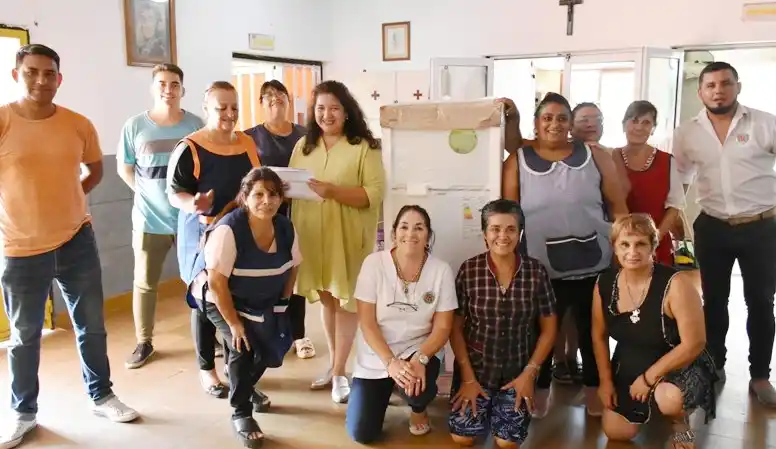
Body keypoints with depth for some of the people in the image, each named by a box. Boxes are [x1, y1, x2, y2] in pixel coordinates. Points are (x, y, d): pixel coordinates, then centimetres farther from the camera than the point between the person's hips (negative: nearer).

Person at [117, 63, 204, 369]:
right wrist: (148, 194, -3)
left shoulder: (196, 125, -3)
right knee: (145, 284, 9)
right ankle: (144, 342, 26)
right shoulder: (135, 126, -4)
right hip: (149, 219, 0)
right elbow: (123, 168, 5)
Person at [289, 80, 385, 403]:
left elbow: (375, 194, -15)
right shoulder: (303, 146, 9)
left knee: (345, 300, 3)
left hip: (348, 236, -4)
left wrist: (332, 190, -25)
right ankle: (333, 363, 31)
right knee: (325, 298, 15)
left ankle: (339, 372, 16)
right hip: (312, 235, 5)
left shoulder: (364, 147, -7)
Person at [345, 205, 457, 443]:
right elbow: (367, 323, -13)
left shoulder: (441, 270, -11)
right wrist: (390, 362, -25)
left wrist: (420, 359, -26)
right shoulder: (374, 263, -13)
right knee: (361, 434, -5)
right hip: (375, 357, 1)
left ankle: (418, 408, 6)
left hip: (417, 352, 0)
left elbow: (442, 327, -8)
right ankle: (386, 389, 28)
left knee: (417, 387, -34)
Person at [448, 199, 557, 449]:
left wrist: (529, 373, -7)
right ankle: (484, 405, 27)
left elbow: (549, 329, -1)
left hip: (518, 369, 0)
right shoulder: (469, 270, -10)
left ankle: (499, 406, 28)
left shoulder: (536, 271, -8)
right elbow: (455, 327, -5)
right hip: (475, 366, 0)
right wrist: (467, 377, -9)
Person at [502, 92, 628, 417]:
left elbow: (618, 207, 3)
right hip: (542, 269, -1)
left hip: (594, 266, 1)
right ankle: (540, 391, 31)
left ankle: (594, 390, 35)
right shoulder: (518, 162, 1)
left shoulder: (595, 157, 2)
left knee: (593, 331, 15)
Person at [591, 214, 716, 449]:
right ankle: (652, 406, 34)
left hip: (678, 367, -5)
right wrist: (606, 381, 2)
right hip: (628, 367, 5)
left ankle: (681, 422, 2)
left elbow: (694, 344, -24)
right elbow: (599, 336, 4)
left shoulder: (675, 283, -26)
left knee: (669, 399, -37)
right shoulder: (604, 283, -11)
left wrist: (649, 378, -20)